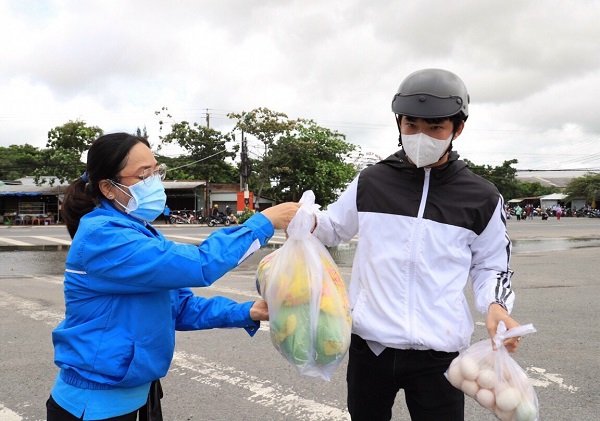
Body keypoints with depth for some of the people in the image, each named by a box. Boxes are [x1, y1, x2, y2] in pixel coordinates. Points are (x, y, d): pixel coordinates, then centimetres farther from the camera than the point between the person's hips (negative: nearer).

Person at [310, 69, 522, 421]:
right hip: (369, 343, 2)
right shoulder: (371, 182, 1)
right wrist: (308, 222, -8)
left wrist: (496, 306, -12)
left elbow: (490, 266, 8)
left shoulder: (481, 198, -2)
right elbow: (336, 227, 14)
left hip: (437, 353, -1)